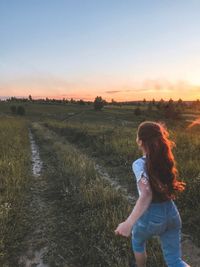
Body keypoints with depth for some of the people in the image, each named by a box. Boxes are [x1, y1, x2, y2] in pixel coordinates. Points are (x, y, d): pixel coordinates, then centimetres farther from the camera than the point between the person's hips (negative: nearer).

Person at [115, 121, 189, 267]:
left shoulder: (139, 164, -20)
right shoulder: (165, 158, -2)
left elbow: (146, 195, -33)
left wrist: (128, 223, -41)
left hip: (151, 216, -5)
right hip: (172, 213, 5)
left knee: (137, 242, 30)